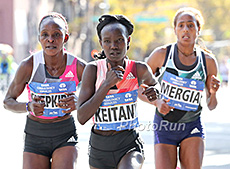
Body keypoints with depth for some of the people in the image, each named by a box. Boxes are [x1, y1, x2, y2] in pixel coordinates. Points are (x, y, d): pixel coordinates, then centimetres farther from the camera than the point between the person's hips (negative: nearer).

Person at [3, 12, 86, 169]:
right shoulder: (28, 66, -13)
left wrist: (77, 103, -24)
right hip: (35, 135, 0)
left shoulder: (78, 66, -11)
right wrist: (28, 107, -24)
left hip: (65, 134, 0)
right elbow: (8, 102, -3)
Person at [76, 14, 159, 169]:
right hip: (99, 147, 2)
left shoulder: (139, 69, -5)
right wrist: (107, 84, -21)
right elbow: (82, 117, -14)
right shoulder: (93, 69, -7)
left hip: (129, 145, -2)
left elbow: (153, 84, 20)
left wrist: (155, 93, -5)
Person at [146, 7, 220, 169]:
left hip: (192, 127, 1)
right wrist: (156, 102, -16)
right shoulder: (161, 54, -7)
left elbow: (211, 106, 6)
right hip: (164, 127, -1)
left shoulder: (208, 61, -3)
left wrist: (213, 93, -15)